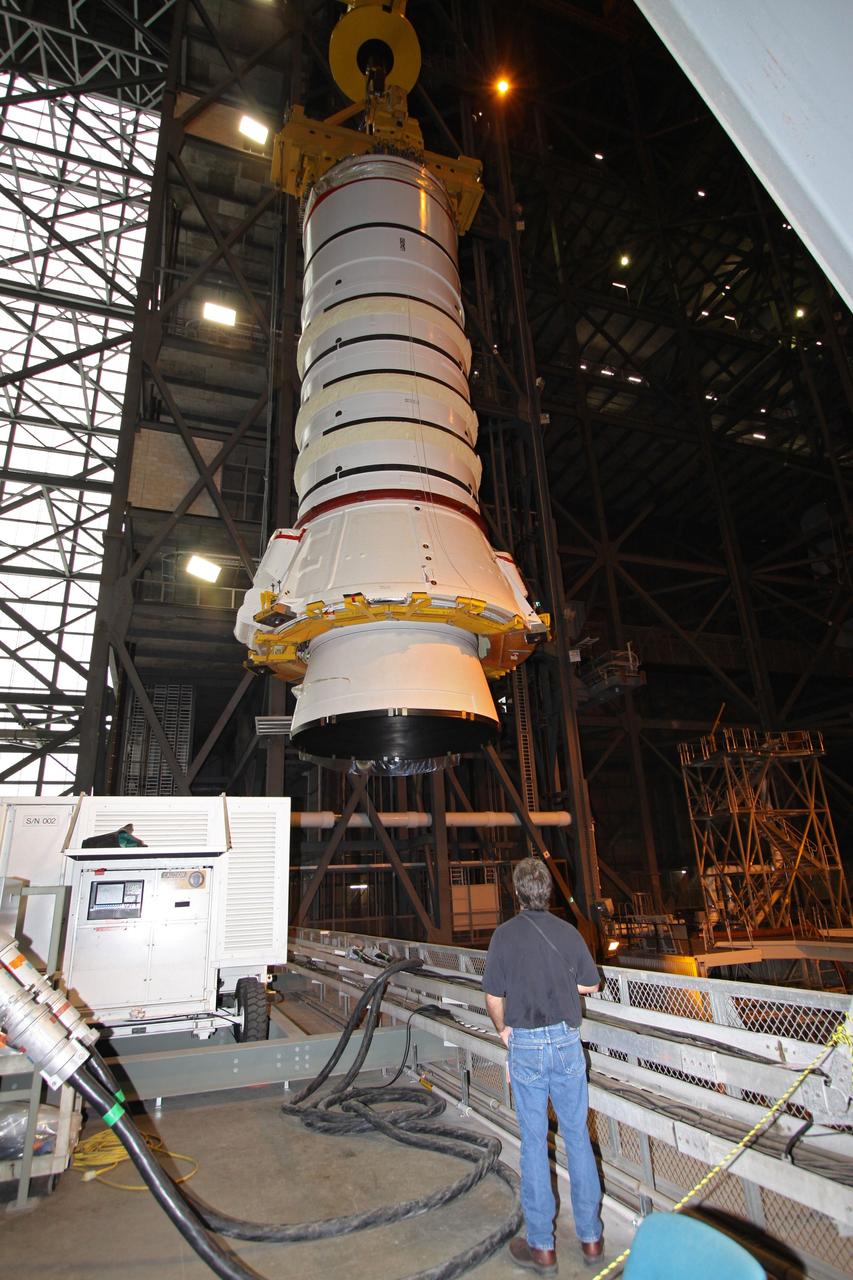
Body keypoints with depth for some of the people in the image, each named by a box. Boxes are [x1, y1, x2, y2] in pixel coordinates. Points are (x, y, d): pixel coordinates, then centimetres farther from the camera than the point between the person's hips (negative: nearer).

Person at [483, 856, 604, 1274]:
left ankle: (541, 1246, 21)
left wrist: (503, 1029, 12)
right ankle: (590, 1236, 27)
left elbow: (493, 998, -7)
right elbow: (590, 985, 7)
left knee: (534, 1142, 9)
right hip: (567, 1040, 2)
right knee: (577, 1137, 15)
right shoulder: (568, 932, -5)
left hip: (525, 1044, -2)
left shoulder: (505, 935, -12)